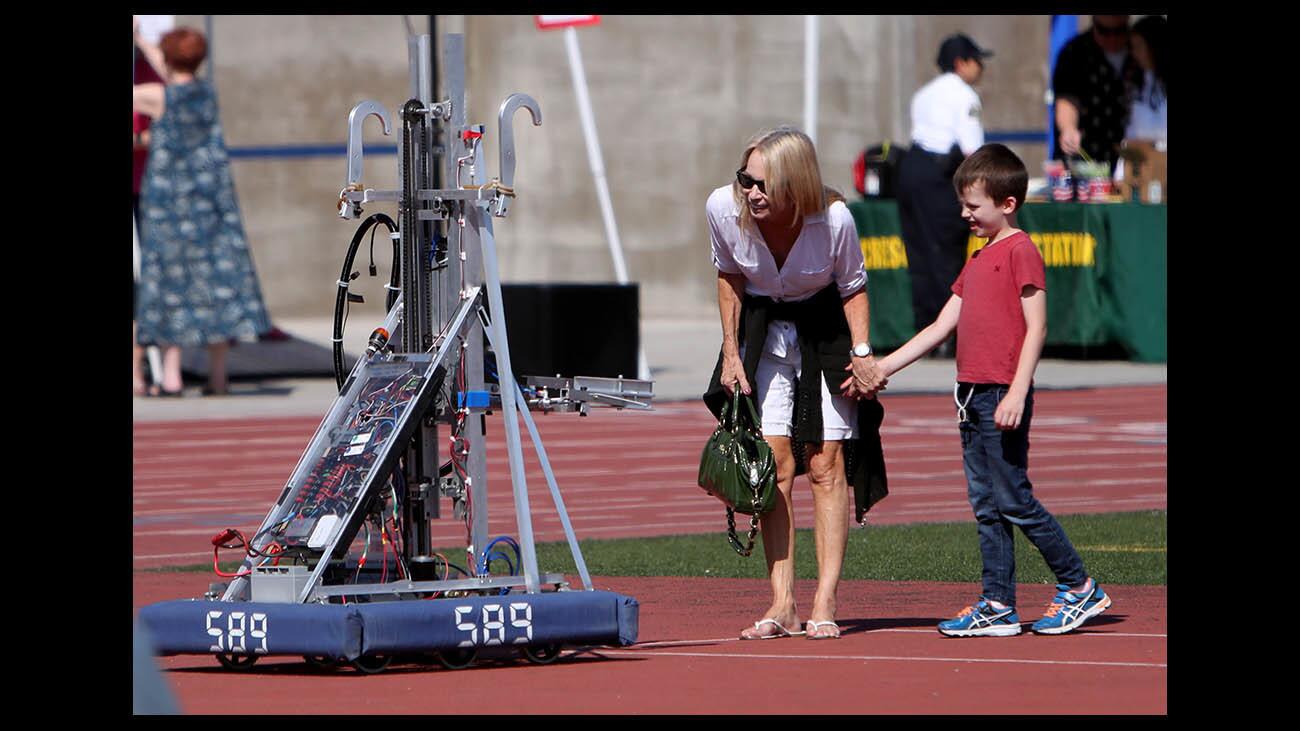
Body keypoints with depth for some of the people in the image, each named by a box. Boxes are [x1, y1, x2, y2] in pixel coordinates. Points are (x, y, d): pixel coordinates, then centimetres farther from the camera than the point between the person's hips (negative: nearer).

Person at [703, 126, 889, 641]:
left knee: (826, 465, -6)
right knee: (774, 467, -5)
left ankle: (825, 604, -4)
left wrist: (862, 352, -16)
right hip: (764, 332, 2)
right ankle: (782, 606, -4)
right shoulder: (724, 208, -21)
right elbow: (730, 276, 0)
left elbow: (852, 287, -7)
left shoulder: (833, 218, -28)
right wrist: (732, 351, -1)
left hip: (826, 332, -2)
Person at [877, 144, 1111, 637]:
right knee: (986, 507, 7)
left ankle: (1080, 589, 3)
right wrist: (882, 367, 17)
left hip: (1003, 395, -9)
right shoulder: (978, 260, 19)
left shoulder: (1020, 252, -8)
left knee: (1013, 500, -7)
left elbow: (1036, 327, -14)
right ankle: (998, 606, 9)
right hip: (972, 394, 9)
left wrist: (1017, 393, -21)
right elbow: (941, 326, 21)